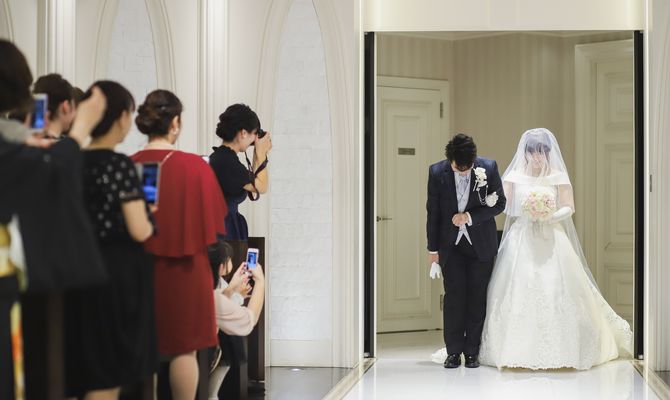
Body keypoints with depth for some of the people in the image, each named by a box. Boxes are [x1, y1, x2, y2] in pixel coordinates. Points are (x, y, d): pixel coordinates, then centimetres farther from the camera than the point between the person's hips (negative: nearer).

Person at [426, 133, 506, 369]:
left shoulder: (489, 168, -10)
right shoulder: (437, 172, -8)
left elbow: (499, 204, -3)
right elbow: (433, 212, 1)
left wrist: (469, 216, -16)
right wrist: (433, 248, 4)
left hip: (480, 243, 0)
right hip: (451, 244, 0)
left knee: (477, 297, 3)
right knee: (454, 296, -2)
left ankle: (472, 351, 10)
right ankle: (453, 351, 4)